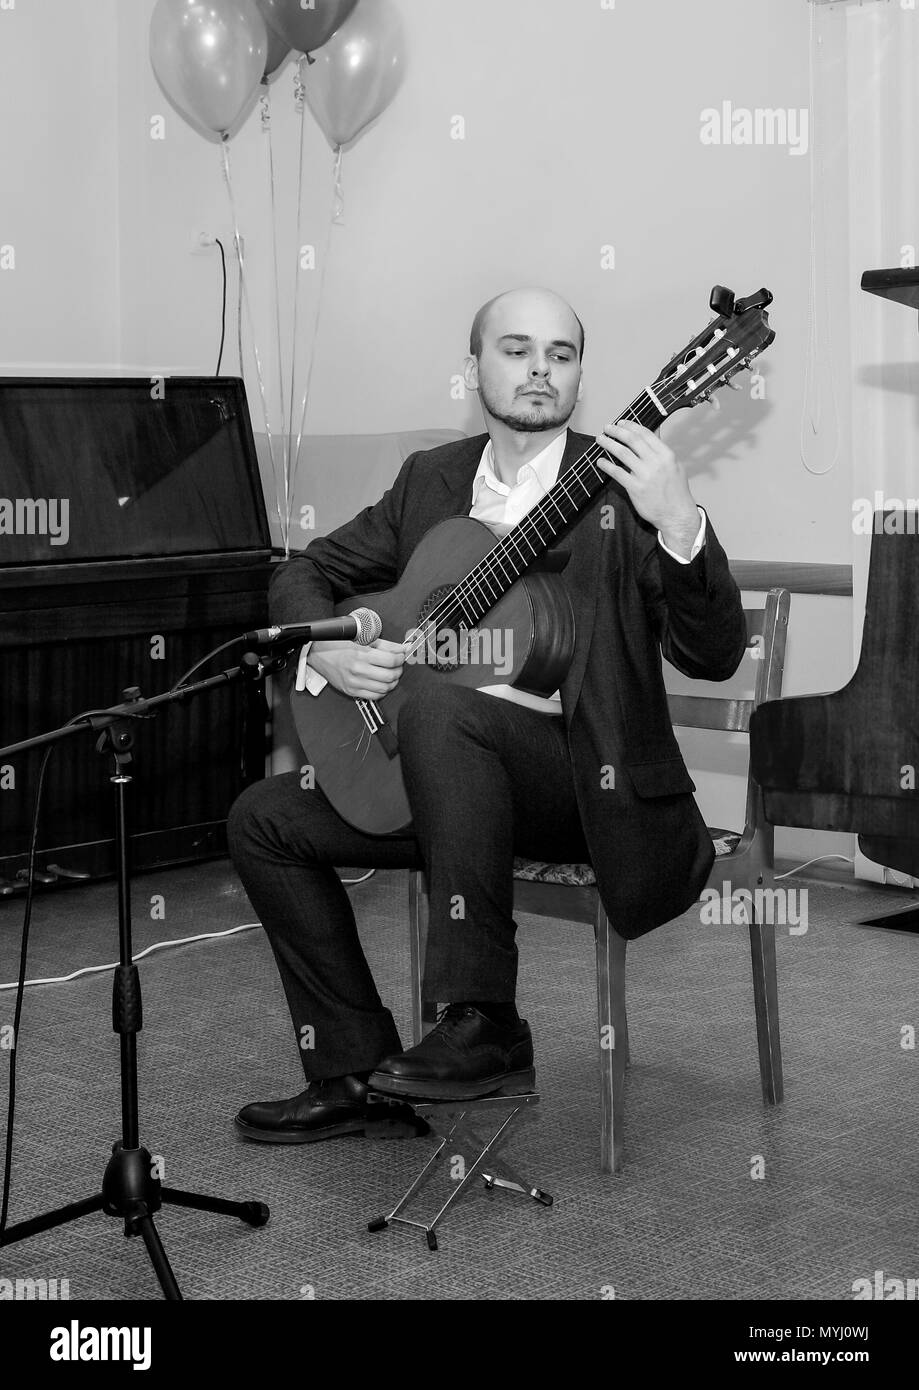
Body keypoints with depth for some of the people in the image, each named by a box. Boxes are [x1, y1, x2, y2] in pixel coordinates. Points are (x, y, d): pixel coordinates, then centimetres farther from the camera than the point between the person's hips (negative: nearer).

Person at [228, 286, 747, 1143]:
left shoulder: (621, 483, -5)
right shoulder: (430, 479, 10)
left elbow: (714, 656, -14)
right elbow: (306, 573, 17)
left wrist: (678, 524, -31)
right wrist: (327, 649, -5)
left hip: (587, 779, -6)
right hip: (451, 774, 7)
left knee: (439, 710, -34)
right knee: (264, 819, 0)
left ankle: (484, 1028, -28)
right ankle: (356, 1076, 7)